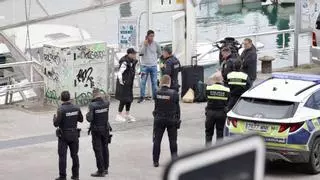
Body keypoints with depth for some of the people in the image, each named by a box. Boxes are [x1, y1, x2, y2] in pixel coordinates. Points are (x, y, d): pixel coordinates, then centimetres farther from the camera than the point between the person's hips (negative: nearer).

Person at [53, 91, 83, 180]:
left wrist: (55, 117, 2)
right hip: (74, 135, 4)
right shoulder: (76, 108, -3)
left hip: (63, 136, -4)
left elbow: (56, 123, -18)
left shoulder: (61, 109, -18)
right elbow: (81, 119, 10)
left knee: (62, 156, 2)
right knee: (74, 155, 14)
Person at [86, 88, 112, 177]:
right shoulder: (106, 103, -5)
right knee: (105, 148, 16)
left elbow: (89, 119, -21)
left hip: (96, 130, -5)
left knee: (98, 150, 1)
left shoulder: (92, 105, -20)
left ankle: (101, 171, 2)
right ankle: (105, 168, 25)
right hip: (105, 129, 5)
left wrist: (87, 115, -1)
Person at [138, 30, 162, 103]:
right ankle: (142, 97, 4)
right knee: (143, 82, -3)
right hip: (144, 65, -1)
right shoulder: (143, 43, -4)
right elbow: (141, 53, -15)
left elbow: (159, 53, 16)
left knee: (154, 82, 5)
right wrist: (145, 45, -20)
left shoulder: (156, 44, 0)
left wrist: (155, 59, 12)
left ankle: (155, 96, 13)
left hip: (153, 66, 1)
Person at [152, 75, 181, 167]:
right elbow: (177, 108, -3)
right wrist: (178, 120, 6)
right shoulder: (174, 94, -11)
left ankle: (155, 161, 11)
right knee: (173, 140, 12)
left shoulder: (157, 93, -10)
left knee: (157, 140, 9)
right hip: (171, 120, 0)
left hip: (159, 119, 1)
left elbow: (156, 107, -3)